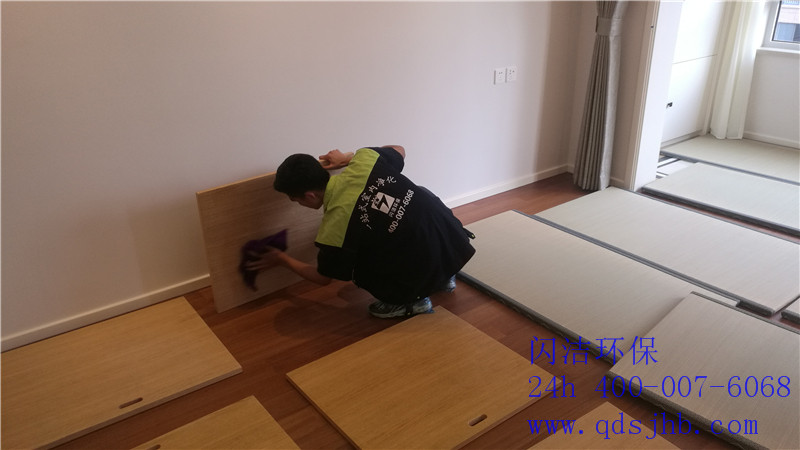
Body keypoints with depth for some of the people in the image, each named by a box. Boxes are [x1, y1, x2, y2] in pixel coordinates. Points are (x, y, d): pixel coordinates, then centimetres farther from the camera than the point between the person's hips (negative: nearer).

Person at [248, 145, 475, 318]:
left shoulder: (333, 230, -17)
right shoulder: (365, 159, -8)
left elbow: (322, 278, 6)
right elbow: (399, 150, 18)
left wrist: (281, 259, 22)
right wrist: (348, 157, 22)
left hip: (426, 269, -6)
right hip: (454, 235, 6)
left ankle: (410, 299, 12)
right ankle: (443, 279, 31)